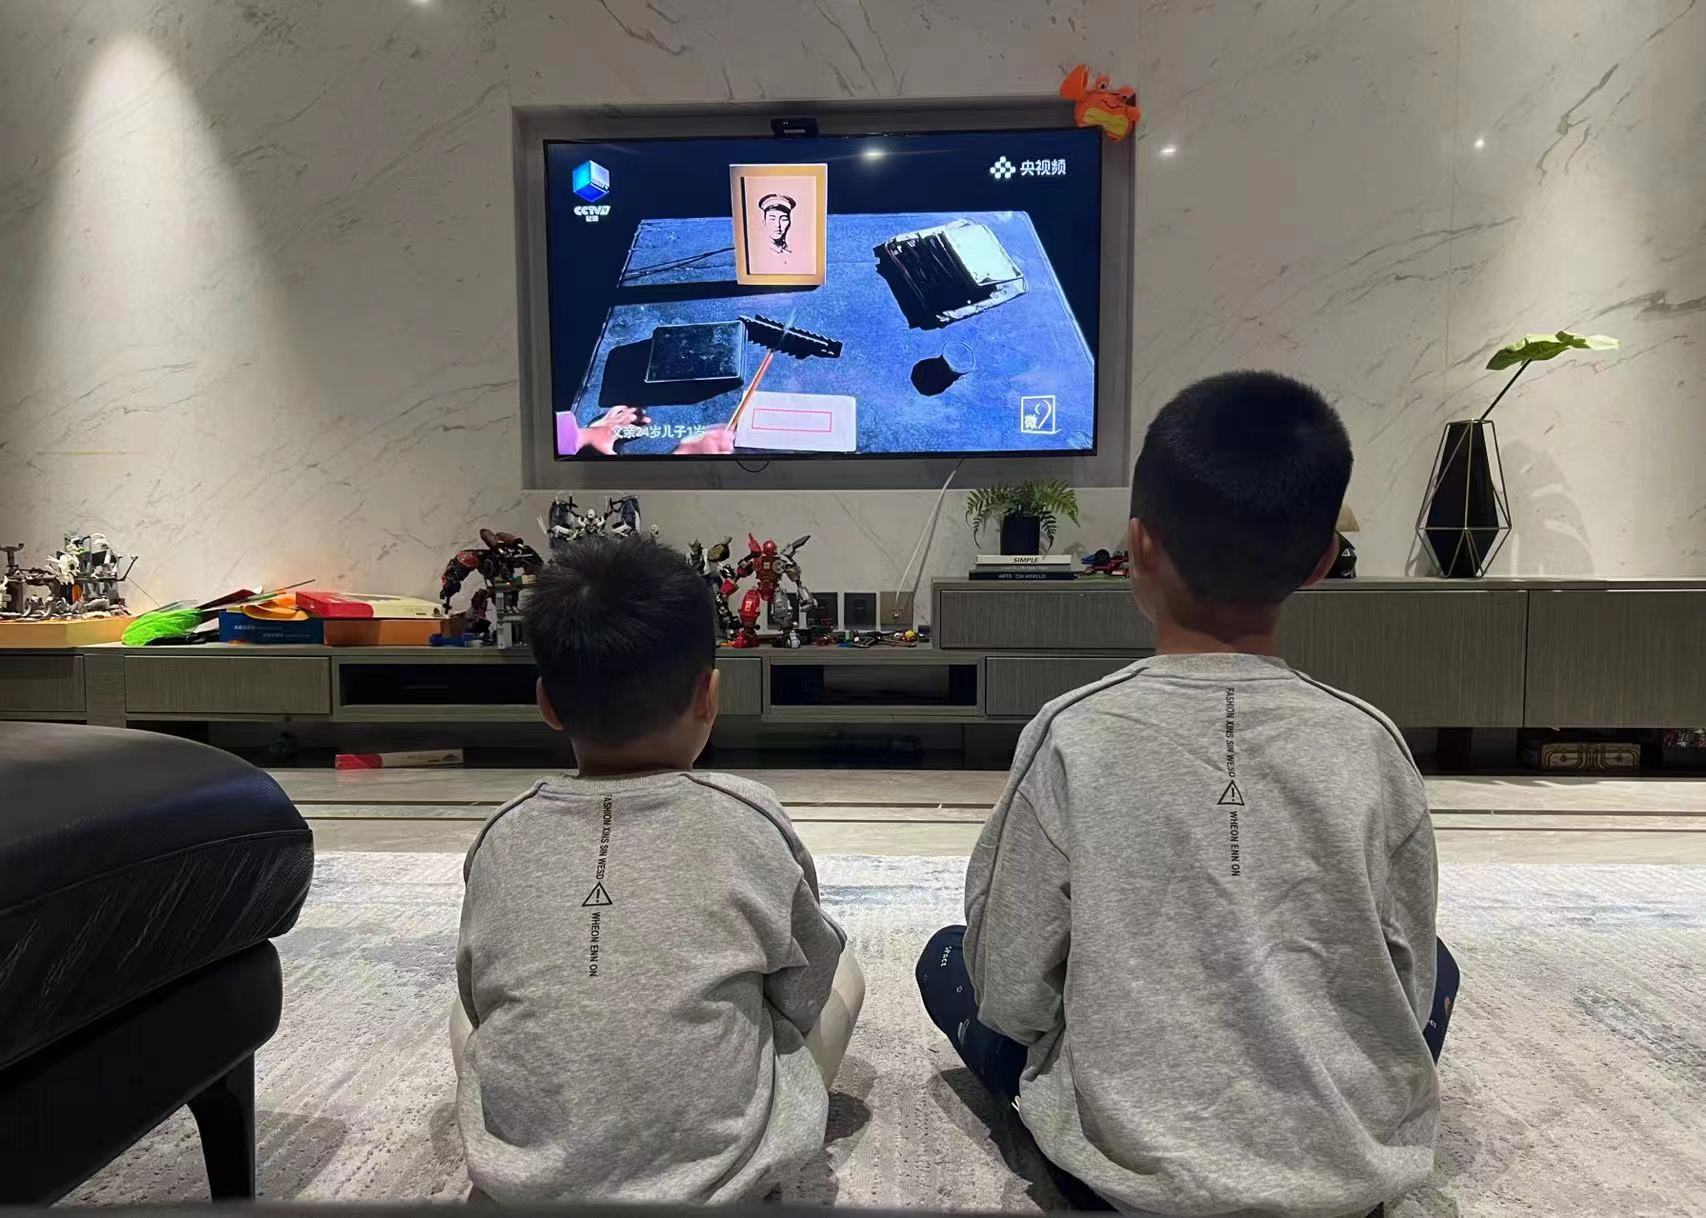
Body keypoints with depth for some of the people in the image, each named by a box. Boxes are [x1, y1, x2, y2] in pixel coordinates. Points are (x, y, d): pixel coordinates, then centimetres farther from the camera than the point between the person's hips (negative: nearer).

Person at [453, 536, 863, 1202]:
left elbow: (481, 1001, 8)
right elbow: (805, 994, 2)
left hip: (521, 1177, 2)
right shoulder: (747, 819, -11)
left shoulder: (502, 836, -5)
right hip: (716, 1176, -1)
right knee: (840, 975, 19)